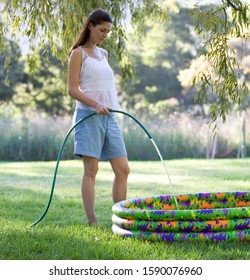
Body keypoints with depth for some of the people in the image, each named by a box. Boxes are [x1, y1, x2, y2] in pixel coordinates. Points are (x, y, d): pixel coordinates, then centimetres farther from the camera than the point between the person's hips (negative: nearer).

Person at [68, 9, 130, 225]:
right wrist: (95, 105, -20)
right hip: (88, 116, -7)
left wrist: (109, 108, 17)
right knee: (91, 170, -8)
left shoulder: (102, 54, 19)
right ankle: (92, 222, -6)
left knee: (123, 170, 1)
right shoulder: (79, 53, 0)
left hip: (109, 117, 7)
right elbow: (72, 89, -8)